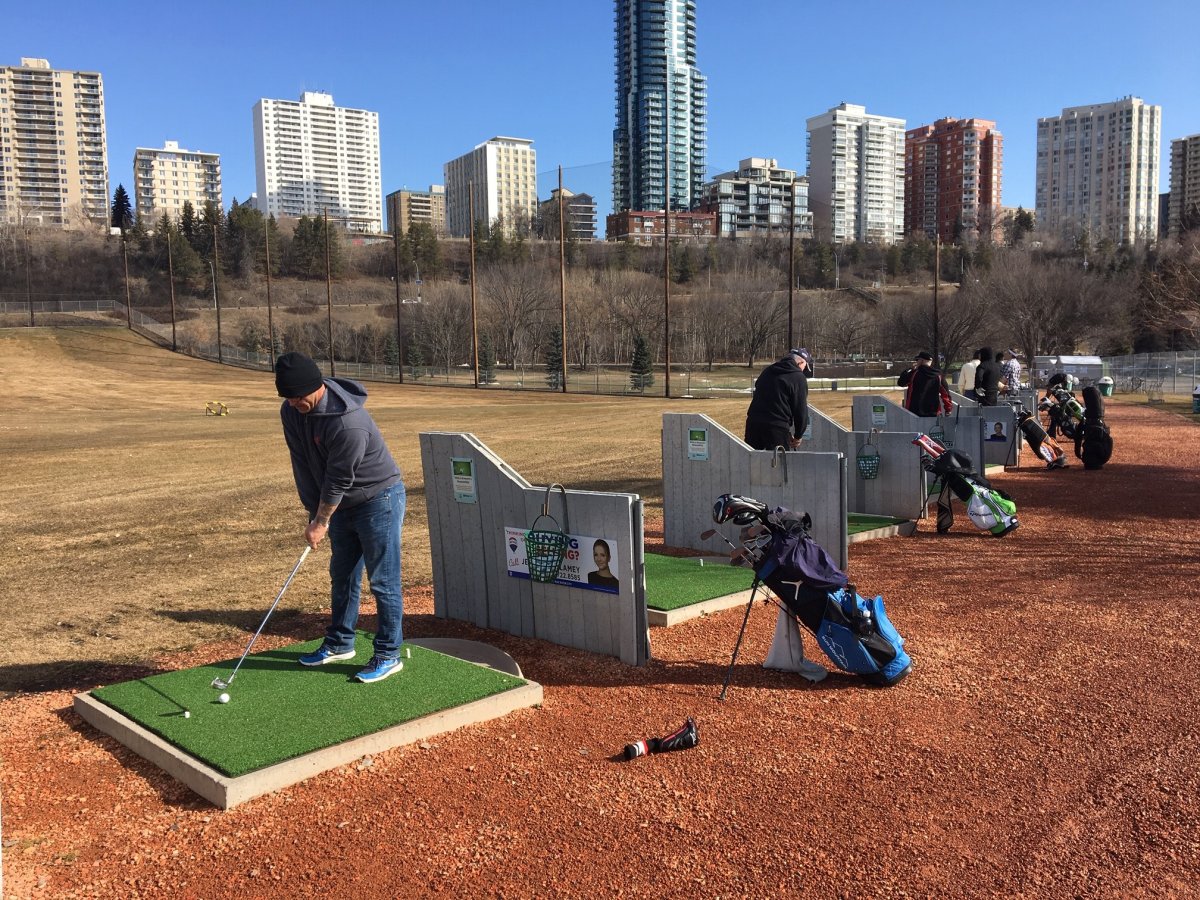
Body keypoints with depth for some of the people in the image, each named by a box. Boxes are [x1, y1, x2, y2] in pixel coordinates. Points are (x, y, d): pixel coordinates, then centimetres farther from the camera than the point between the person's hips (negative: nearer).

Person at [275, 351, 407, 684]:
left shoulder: (348, 422, -32)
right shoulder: (291, 412, -6)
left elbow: (338, 479, -24)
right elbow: (303, 465, 0)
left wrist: (321, 522, -14)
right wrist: (313, 512, -2)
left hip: (379, 498, -8)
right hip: (342, 503, 8)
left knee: (383, 580, -3)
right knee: (342, 575, 17)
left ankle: (389, 655, 7)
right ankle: (340, 643, 32)